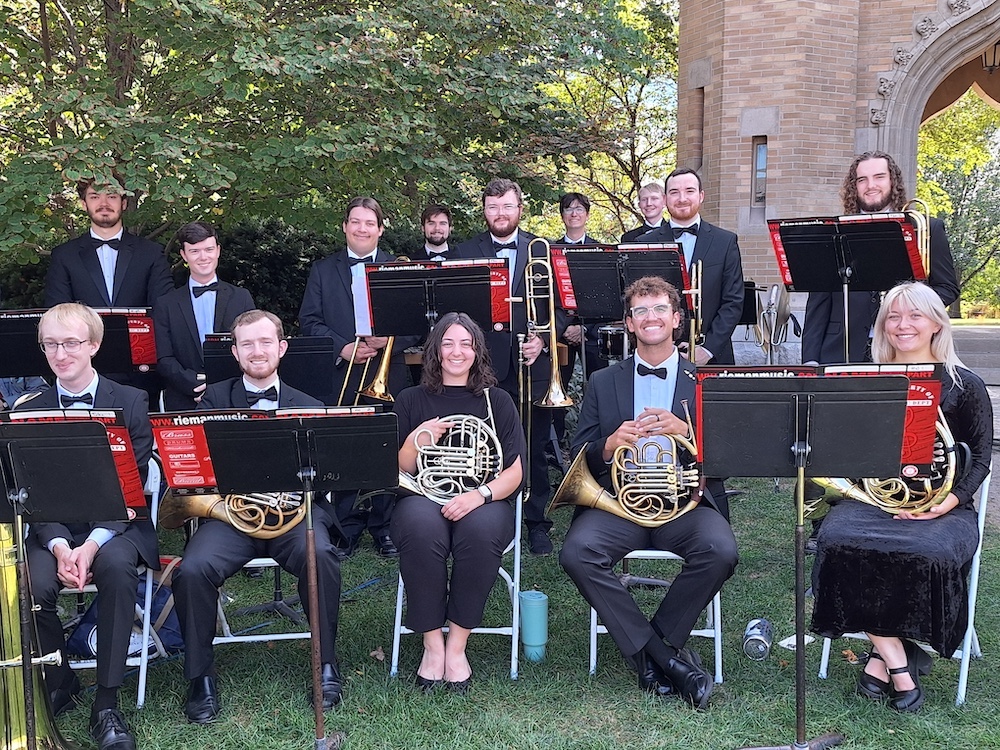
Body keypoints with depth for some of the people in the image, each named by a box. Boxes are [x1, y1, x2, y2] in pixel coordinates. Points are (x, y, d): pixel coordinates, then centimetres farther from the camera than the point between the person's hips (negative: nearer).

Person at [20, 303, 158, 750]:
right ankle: (58, 684, 3)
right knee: (30, 585, -28)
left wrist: (94, 542, -20)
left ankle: (107, 703, -24)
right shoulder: (29, 410, 7)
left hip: (116, 526, -2)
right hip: (52, 528, 2)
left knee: (115, 566, -35)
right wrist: (59, 545, -17)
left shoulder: (131, 402, 1)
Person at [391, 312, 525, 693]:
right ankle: (432, 644, -20)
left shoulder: (497, 402, 13)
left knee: (481, 530, -36)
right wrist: (415, 440, -13)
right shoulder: (411, 401, 13)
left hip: (485, 501, 0)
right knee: (421, 529, -36)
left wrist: (479, 495, -17)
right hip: (424, 497, 0)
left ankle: (457, 645, -20)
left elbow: (513, 473, 4)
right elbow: (398, 472, 8)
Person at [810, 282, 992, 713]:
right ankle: (898, 661, -18)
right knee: (838, 540, -30)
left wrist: (948, 501, -14)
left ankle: (882, 656, -12)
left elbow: (980, 459, 5)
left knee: (930, 553, -35)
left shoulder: (964, 386, 6)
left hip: (939, 504, -2)